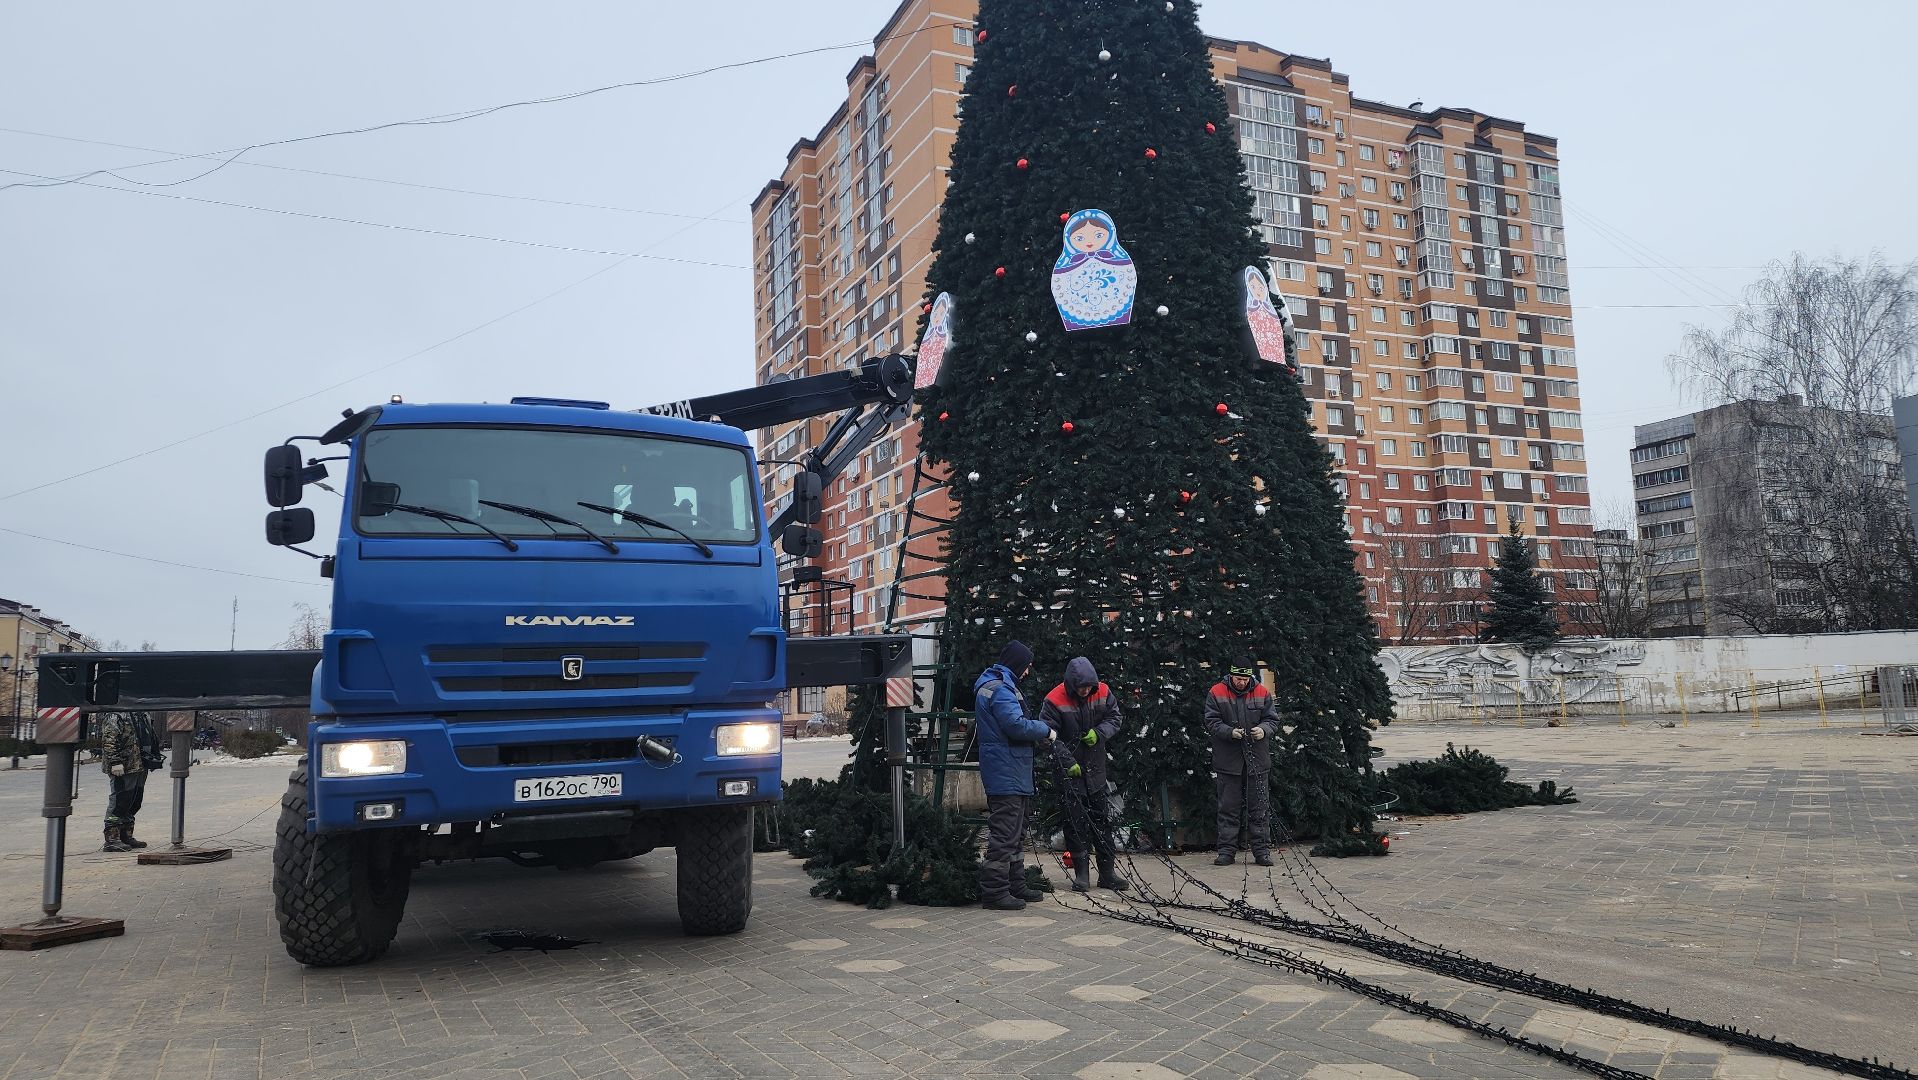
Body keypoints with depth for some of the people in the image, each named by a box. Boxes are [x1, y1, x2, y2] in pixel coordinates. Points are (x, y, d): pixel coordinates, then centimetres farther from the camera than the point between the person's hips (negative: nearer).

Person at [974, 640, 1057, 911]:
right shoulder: (1001, 688, -17)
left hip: (1009, 774, 11)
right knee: (1004, 834, -7)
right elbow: (1016, 724, -24)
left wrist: (1037, 735, 11)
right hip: (1007, 774, -11)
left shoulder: (995, 685, 18)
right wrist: (1045, 731, -10)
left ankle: (1016, 885, 27)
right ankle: (995, 891, -2)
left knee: (1016, 833, 18)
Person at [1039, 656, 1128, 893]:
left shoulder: (1103, 693, -4)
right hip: (1069, 773, -4)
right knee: (1074, 823, 2)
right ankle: (1080, 874, 13)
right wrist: (1068, 761, -19)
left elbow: (1114, 718, 6)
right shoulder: (1055, 701, -16)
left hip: (1096, 769, 4)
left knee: (1103, 821, 9)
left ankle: (1107, 873, 18)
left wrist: (1099, 732, -14)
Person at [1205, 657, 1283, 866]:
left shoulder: (1262, 693, 3)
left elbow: (1273, 720, 6)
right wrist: (1230, 732, -21)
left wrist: (1263, 729, -16)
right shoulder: (1217, 693, -2)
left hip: (1257, 761, 1)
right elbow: (1211, 722, -4)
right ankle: (1227, 851, 12)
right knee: (1228, 808, 5)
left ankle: (1261, 850, 14)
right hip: (1228, 761, -1)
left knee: (1259, 807, 6)